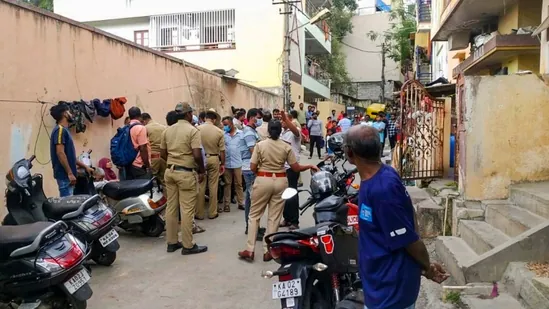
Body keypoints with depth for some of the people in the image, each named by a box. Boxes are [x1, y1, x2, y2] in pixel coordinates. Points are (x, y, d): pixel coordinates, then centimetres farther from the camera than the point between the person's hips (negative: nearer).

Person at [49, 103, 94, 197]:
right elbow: (60, 153, -21)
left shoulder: (64, 130, 17)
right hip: (65, 175, -10)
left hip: (66, 174, 10)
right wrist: (70, 173, -22)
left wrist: (85, 166, 22)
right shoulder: (60, 130, -12)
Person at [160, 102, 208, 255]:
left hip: (170, 171, 7)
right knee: (187, 210, -1)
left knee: (171, 207, 11)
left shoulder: (167, 130, 9)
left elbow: (162, 153, 12)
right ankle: (188, 245, 5)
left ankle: (171, 242, 20)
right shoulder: (193, 130, -11)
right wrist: (202, 171, -4)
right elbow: (197, 155, -18)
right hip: (186, 173, -7)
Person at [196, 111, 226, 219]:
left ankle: (199, 213, 12)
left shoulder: (198, 129, -7)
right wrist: (223, 163, 10)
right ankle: (212, 213, 16)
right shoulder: (219, 131, -5)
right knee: (213, 186, 9)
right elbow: (222, 150, -2)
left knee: (200, 186, 6)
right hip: (214, 159, 0)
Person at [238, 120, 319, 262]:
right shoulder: (286, 147, -2)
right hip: (280, 182, 1)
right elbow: (296, 168, 1)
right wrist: (310, 166, 17)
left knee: (254, 215, 10)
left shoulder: (260, 145, -5)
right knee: (274, 217, 8)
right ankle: (268, 251, 13)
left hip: (263, 181, -1)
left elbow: (253, 167, -6)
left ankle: (250, 250, 9)